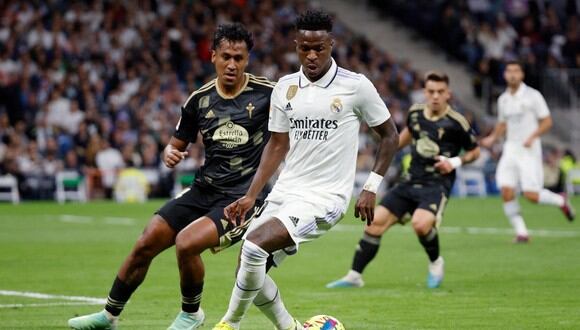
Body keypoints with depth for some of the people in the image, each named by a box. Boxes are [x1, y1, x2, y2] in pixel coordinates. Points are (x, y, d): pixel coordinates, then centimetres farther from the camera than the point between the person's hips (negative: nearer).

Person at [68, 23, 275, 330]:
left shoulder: (267, 93, -10)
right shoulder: (199, 99, 4)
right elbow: (176, 144, 15)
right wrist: (170, 154, -9)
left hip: (241, 198, -5)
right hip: (203, 189, 6)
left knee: (186, 244, -26)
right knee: (145, 246, 1)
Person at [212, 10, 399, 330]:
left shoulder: (356, 86, -8)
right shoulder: (285, 87, 6)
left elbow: (389, 135, 3)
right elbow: (278, 145, 13)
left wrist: (371, 188, -4)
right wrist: (251, 196, 4)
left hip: (324, 198, -6)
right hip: (285, 192, 6)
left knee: (255, 244, -25)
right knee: (249, 269, 1)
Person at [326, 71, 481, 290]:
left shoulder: (456, 123, -10)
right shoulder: (415, 112, 4)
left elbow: (475, 151, 3)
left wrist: (456, 162, -13)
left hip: (437, 185, -5)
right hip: (411, 182, 5)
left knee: (420, 223, -31)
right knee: (376, 222, -6)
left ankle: (435, 263, 0)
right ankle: (354, 276, 3)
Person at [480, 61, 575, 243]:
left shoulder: (533, 96, -5)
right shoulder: (503, 99, 11)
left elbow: (547, 121, -5)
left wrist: (532, 136, -20)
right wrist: (492, 138, 7)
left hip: (529, 151, -5)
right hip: (510, 149, 5)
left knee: (531, 195, -11)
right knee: (506, 191, -11)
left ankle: (561, 201, 20)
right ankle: (521, 232, 0)